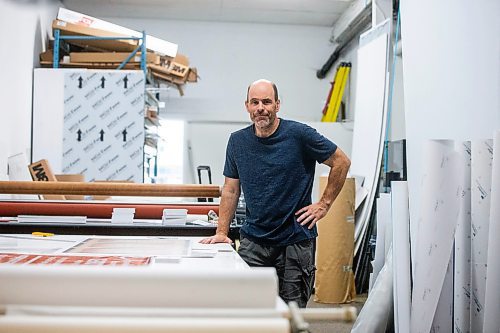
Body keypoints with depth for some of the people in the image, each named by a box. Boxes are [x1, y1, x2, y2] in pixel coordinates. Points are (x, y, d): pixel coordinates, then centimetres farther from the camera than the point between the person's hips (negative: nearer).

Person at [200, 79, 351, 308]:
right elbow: (231, 189, 10)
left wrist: (324, 204, -1)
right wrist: (221, 232, 4)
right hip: (253, 239, 3)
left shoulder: (299, 134, -8)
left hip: (296, 239, -3)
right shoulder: (238, 141, 4)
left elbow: (341, 162, 1)